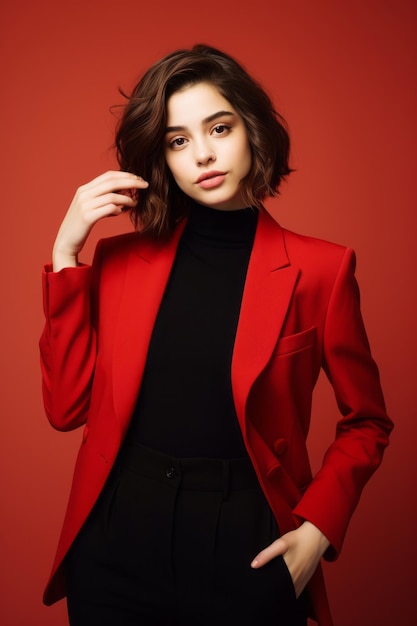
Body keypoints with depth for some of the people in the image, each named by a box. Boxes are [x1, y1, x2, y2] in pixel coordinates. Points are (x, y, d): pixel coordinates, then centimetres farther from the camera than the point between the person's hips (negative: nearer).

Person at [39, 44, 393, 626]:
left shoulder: (318, 269, -6)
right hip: (115, 540, 3)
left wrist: (319, 526, -10)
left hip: (246, 550, -2)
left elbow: (365, 421, 4)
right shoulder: (121, 258, 1)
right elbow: (67, 405, -4)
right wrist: (66, 250, -7)